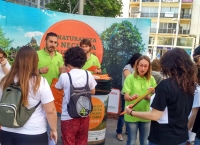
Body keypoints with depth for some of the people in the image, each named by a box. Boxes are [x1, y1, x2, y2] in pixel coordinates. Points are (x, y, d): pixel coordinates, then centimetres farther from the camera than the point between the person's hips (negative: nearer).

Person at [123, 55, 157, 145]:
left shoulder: (151, 79, -1)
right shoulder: (130, 78, -9)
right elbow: (126, 96, -15)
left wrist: (148, 97, -23)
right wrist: (131, 97, -37)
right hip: (131, 115, -3)